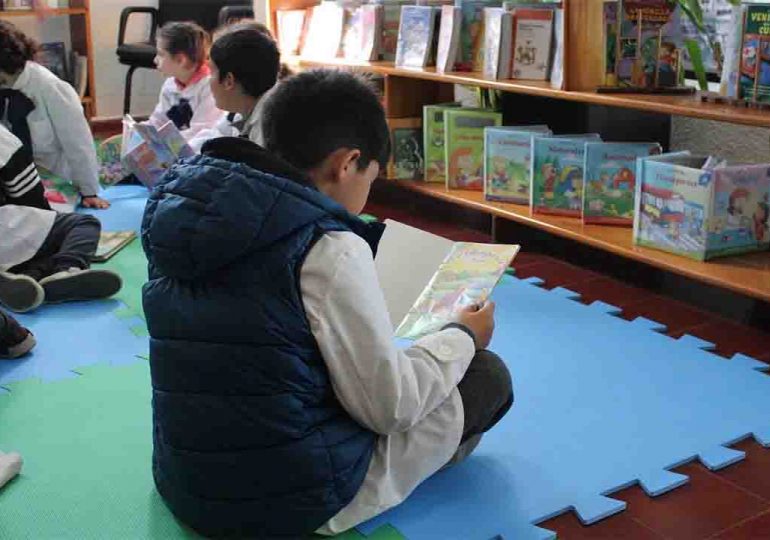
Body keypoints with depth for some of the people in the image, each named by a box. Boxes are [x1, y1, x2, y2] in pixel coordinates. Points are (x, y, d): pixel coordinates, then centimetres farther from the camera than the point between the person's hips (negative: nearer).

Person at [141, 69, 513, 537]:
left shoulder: (179, 207, 0)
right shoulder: (327, 247, -22)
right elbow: (390, 407, -17)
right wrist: (464, 336, 2)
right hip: (292, 498, -7)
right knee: (489, 375, 13)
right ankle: (430, 455, 37)